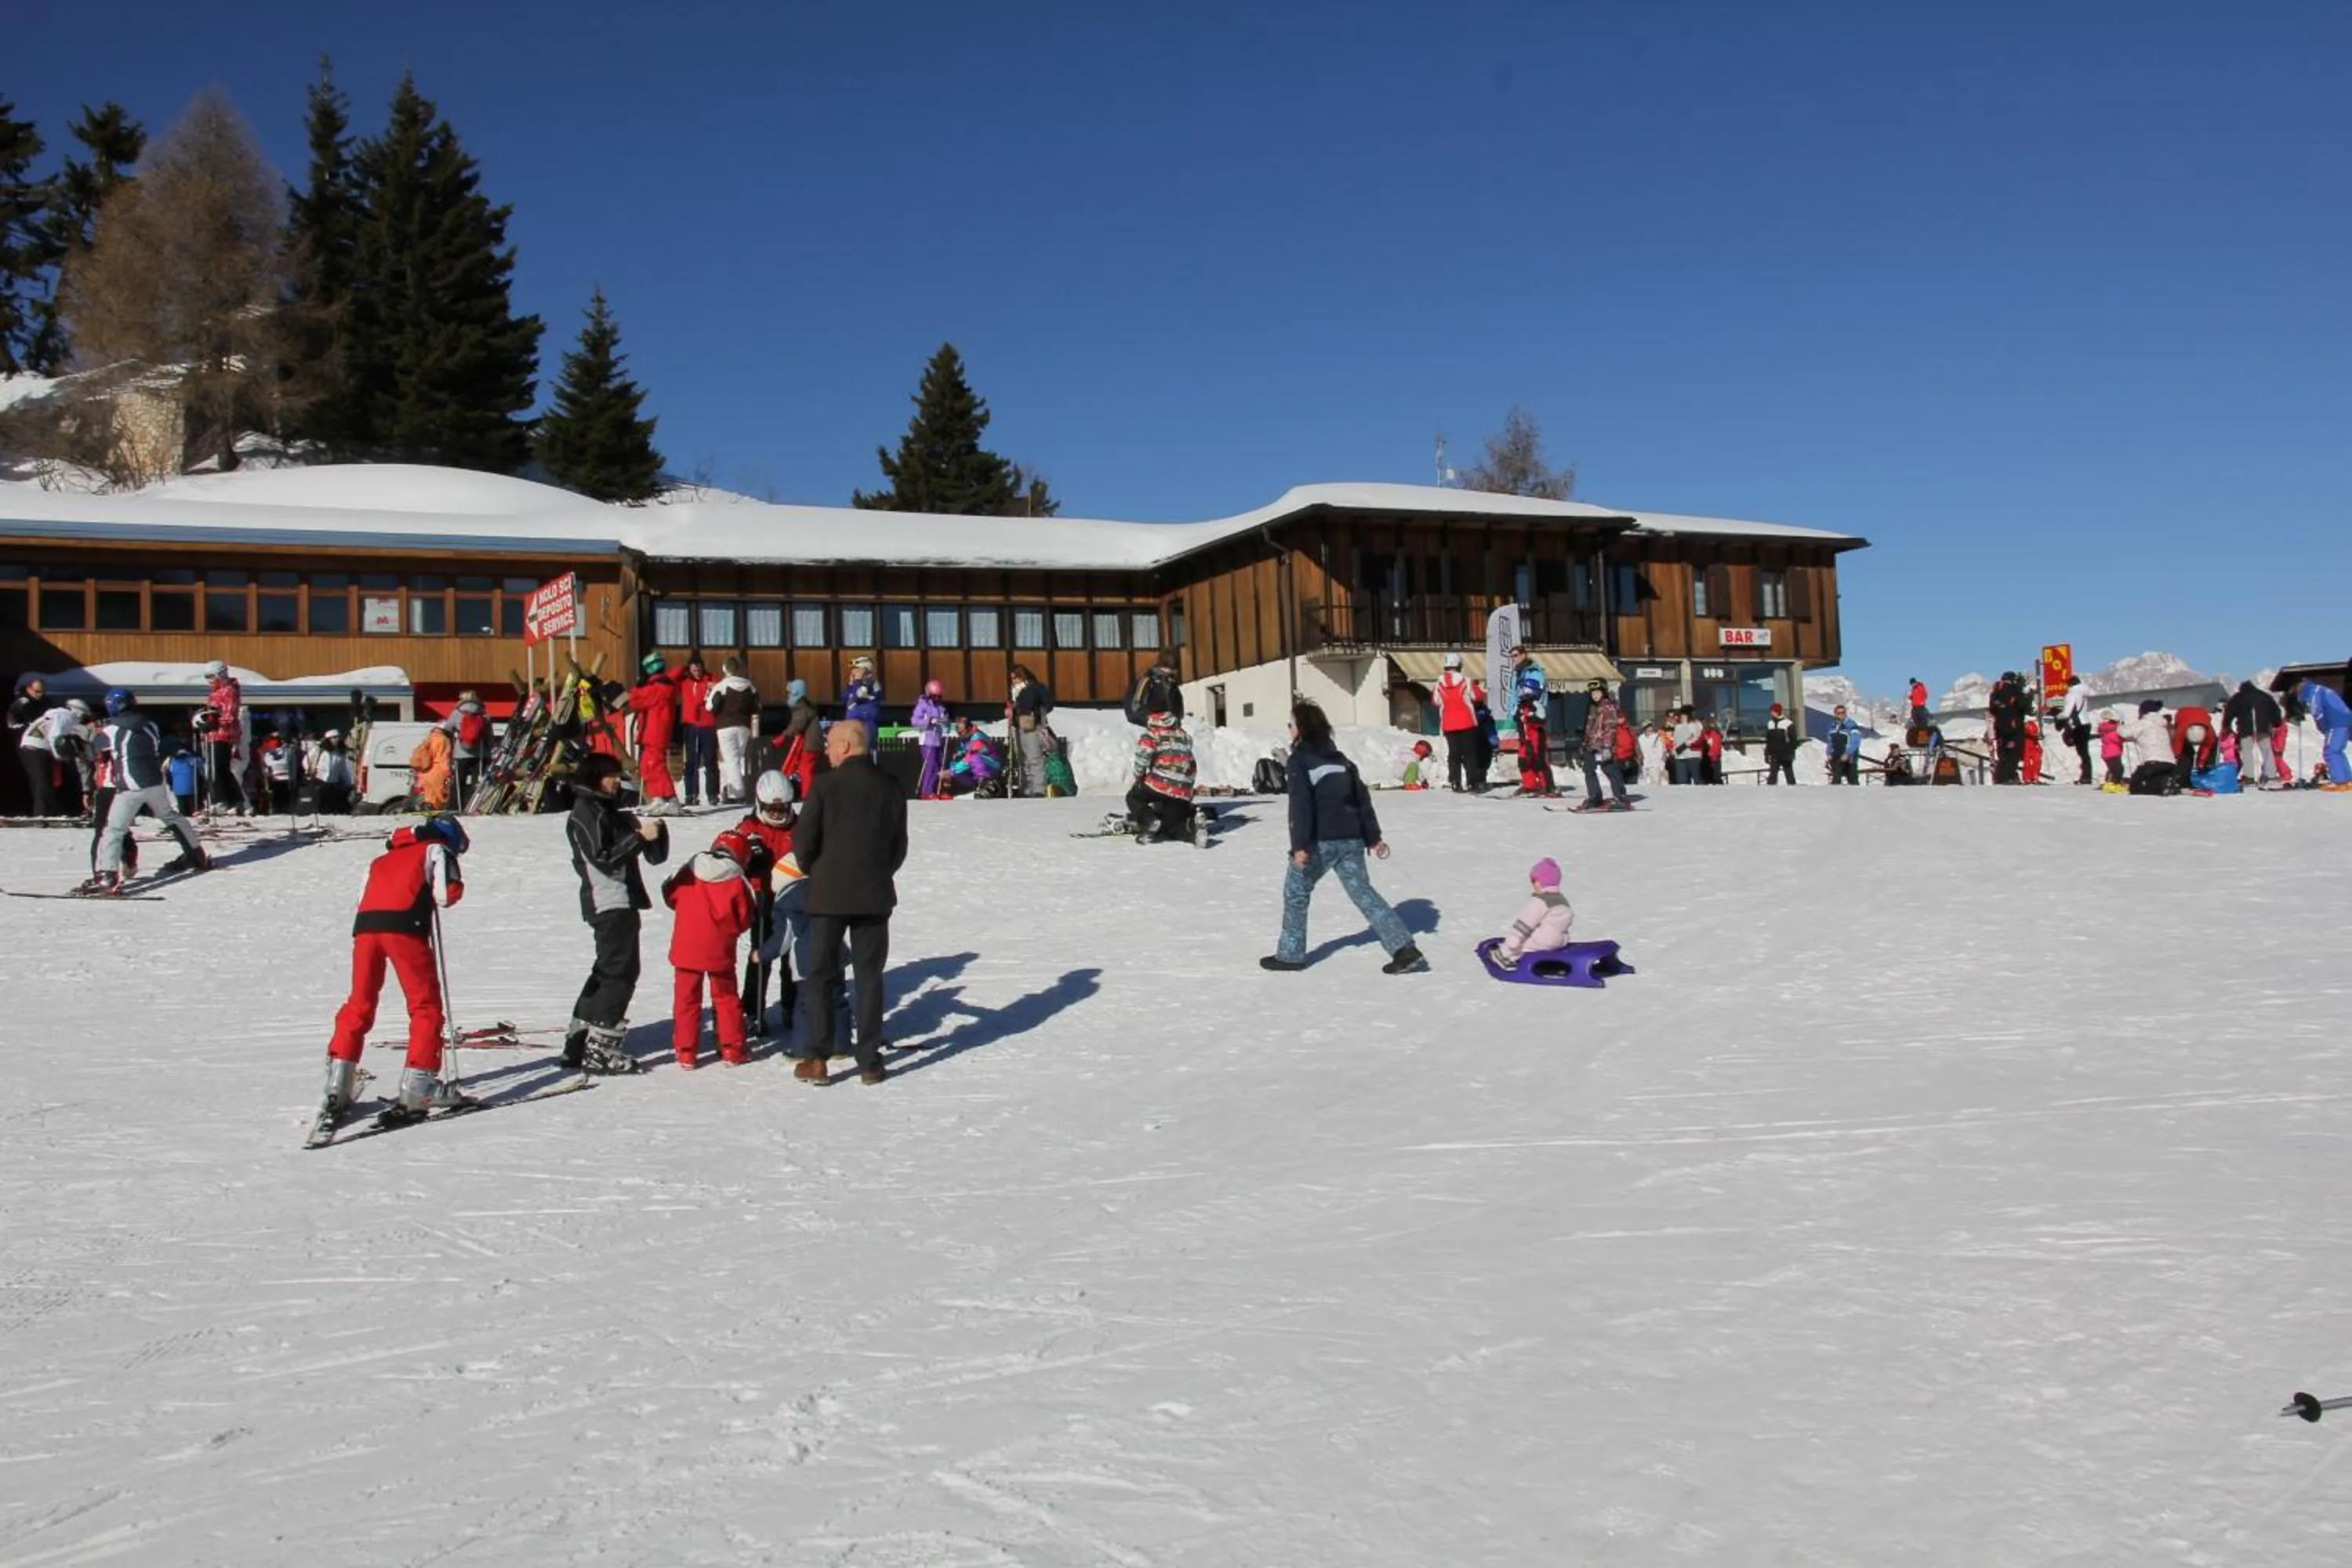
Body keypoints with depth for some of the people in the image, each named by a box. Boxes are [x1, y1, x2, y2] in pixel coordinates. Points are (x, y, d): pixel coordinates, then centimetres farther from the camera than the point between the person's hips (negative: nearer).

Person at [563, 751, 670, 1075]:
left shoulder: (610, 811, 21)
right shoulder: (585, 812, -6)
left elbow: (655, 856, 17)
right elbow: (605, 859, -17)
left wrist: (655, 831, -2)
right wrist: (640, 836, -18)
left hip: (622, 902, 10)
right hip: (609, 902, -10)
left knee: (609, 970, 14)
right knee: (621, 972, -11)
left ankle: (578, 1043, 19)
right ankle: (599, 1050, -10)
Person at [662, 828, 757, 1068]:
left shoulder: (687, 873, -1)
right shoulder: (737, 883, -8)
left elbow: (670, 895, 11)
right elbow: (744, 919, -4)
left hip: (685, 947, 2)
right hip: (719, 951, -1)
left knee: (686, 998, 9)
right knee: (726, 997, 12)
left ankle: (686, 1052, 10)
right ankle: (732, 1050, 13)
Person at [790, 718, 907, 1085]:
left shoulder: (826, 785, -9)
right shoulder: (891, 789, 3)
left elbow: (803, 839, -8)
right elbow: (899, 847, 7)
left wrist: (814, 873, 10)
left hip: (828, 894, -3)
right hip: (875, 897, 3)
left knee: (820, 975, 7)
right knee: (869, 978, 8)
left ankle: (817, 1059, 4)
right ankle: (870, 1062, 8)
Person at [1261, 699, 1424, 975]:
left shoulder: (1299, 760, -6)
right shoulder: (1339, 758, 15)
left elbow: (1300, 805, -16)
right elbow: (1362, 797, 15)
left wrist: (1300, 846, -20)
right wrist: (1373, 837, 17)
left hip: (1320, 841, -6)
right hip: (1351, 839, 6)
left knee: (1296, 891, 10)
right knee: (1363, 891, 6)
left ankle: (1290, 954, 14)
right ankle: (1404, 949, -5)